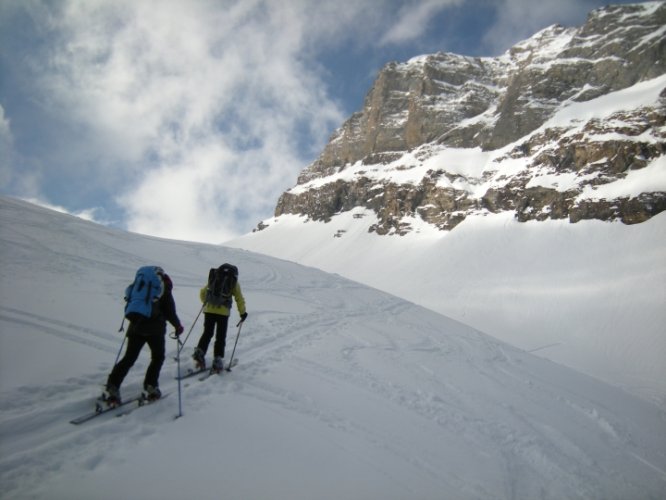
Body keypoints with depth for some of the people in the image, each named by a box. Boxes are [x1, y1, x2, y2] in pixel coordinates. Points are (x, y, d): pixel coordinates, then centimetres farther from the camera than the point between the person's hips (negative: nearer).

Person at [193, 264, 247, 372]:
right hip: (223, 311, -2)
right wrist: (242, 312, 15)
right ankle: (217, 360, 2)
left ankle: (199, 352, -5)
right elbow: (239, 299, 5)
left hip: (209, 309, 2)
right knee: (221, 337, 6)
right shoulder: (234, 282, 8)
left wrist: (206, 303, 36)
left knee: (207, 333, 14)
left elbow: (202, 292, 20)